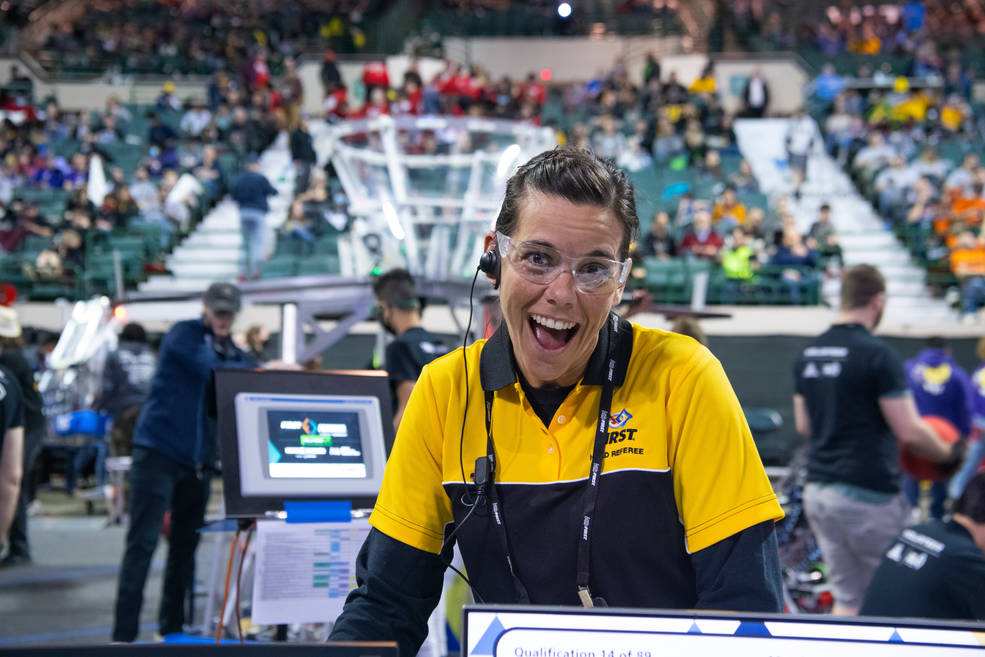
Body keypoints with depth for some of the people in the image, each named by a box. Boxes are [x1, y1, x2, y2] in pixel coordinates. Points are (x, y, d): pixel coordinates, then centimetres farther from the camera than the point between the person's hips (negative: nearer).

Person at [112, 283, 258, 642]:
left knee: (186, 543, 9)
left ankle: (172, 629, 18)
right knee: (143, 542, -8)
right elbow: (210, 370, -20)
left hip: (198, 460, 7)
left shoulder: (233, 352, 15)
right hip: (159, 451, -7)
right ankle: (123, 633, -9)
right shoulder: (184, 335, -5)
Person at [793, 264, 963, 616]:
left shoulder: (809, 353, 10)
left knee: (848, 599, 11)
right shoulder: (877, 354, -14)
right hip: (866, 494, -7)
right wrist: (948, 454, 3)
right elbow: (909, 431, -14)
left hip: (818, 490, 7)